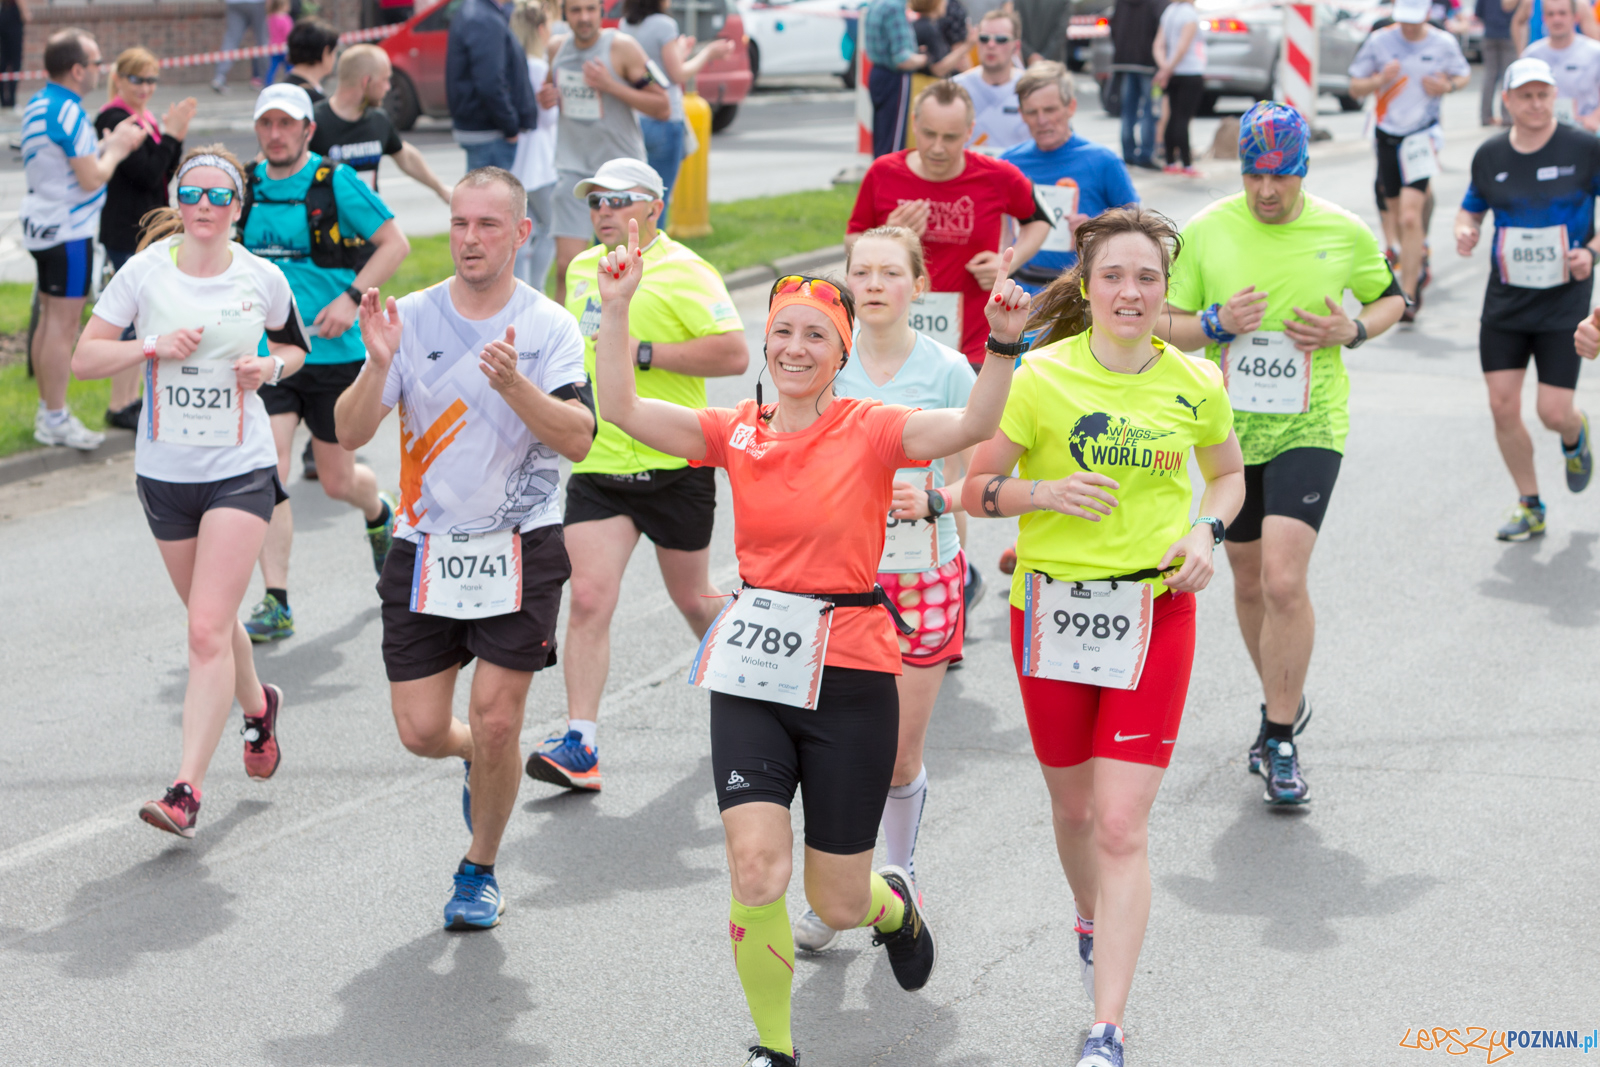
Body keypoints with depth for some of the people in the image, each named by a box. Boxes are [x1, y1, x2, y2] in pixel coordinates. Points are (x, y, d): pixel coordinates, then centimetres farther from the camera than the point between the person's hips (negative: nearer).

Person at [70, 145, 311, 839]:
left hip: (241, 472, -2)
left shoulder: (263, 280, -3)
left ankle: (187, 790, -15)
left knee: (208, 631, -14)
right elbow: (84, 359, -3)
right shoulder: (146, 272, -4)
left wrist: (271, 366, -6)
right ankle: (257, 705, 48)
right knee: (210, 622, 17)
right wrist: (153, 346, -18)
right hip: (164, 472, 2)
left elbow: (294, 346, 16)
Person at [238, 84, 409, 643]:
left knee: (337, 480, 10)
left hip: (334, 353, -3)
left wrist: (351, 299, -17)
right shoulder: (249, 185, 6)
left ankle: (379, 514, 47)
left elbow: (395, 241, -6)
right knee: (266, 471, -12)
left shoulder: (336, 182, -8)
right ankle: (275, 603, -8)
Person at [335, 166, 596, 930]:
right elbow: (349, 433, -5)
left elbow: (577, 439, -15)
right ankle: (483, 761, 37)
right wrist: (378, 367, -23)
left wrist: (515, 385, -31)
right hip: (426, 547, 2)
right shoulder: (411, 318, 0)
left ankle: (480, 872, 17)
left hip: (520, 547, -2)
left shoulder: (549, 328, -3)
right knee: (421, 731, 1)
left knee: (495, 722, -6)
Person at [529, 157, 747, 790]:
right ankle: (580, 746, -11)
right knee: (588, 598, -10)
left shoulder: (682, 272, -10)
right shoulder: (581, 270, 11)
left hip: (675, 467, -4)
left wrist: (644, 352, -21)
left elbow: (734, 355, -19)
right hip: (596, 465, 5)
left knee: (693, 598, 12)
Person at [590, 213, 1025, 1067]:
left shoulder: (871, 431, -6)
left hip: (851, 678, -2)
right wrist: (615, 309, -17)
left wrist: (1003, 346, -39)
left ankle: (895, 905, 47)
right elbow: (621, 409, -7)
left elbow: (972, 425, -24)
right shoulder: (736, 434, 3)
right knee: (756, 870, -14)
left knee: (838, 904, 7)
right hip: (752, 675, 2)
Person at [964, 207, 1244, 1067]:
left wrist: (1206, 531, -1)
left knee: (1122, 827, -8)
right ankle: (1093, 926, 49)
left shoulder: (1195, 385, -1)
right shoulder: (1043, 376, -8)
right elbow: (976, 492, -3)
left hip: (1154, 610, 0)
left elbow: (1227, 472, 18)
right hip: (1053, 606, 0)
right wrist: (1043, 491, -22)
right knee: (1072, 808, 16)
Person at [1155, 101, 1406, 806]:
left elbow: (1390, 298, 14)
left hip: (1309, 429, -3)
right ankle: (1284, 703, 37)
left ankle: (1279, 740, -6)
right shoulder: (1205, 232, -1)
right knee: (1249, 581, 14)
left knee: (1284, 582, -16)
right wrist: (1217, 323, -15)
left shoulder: (1344, 233, -2)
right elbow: (1165, 325, 5)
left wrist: (1352, 330, -7)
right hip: (1229, 429, 3)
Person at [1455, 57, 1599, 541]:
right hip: (1505, 301, 3)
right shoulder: (1489, 155, 3)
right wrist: (1465, 230, -5)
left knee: (1554, 412, -6)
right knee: (1502, 406, -2)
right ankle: (1529, 506, 17)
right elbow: (1472, 207, 17)